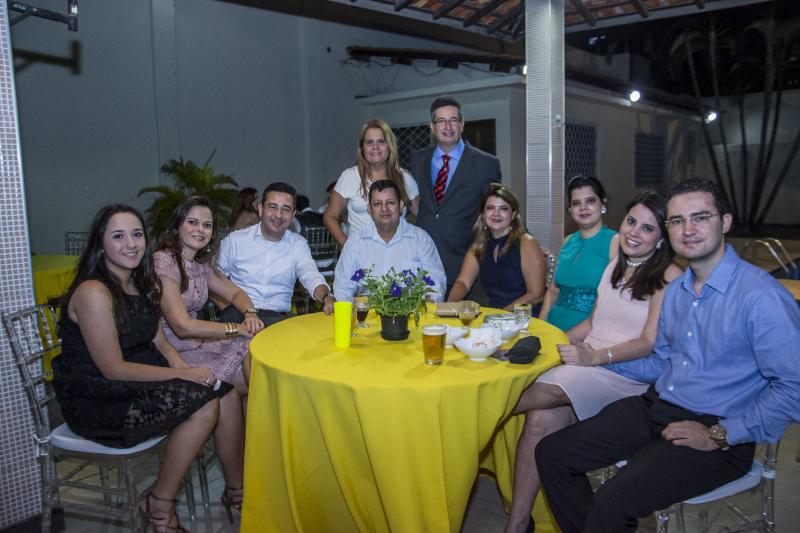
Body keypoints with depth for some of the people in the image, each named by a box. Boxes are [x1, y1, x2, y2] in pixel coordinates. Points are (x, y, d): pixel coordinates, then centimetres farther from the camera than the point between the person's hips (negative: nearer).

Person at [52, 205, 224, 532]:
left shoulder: (141, 283, 6)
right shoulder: (93, 293, -20)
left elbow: (158, 341, 10)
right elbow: (113, 369, -21)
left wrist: (182, 365, -10)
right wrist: (183, 376, -19)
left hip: (134, 382, 8)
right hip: (97, 402, -8)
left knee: (222, 391, -10)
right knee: (202, 402, -22)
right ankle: (160, 506, -4)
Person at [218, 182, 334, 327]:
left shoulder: (298, 244, 9)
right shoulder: (234, 240, 5)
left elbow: (311, 276, -7)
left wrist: (326, 298, -31)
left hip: (278, 318, 1)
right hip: (238, 314, 0)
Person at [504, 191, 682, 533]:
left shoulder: (669, 277, -4)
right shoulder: (615, 266, 18)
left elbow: (651, 342, -10)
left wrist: (595, 357, -22)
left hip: (630, 373, -5)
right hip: (588, 364, 5)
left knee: (545, 391, -32)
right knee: (541, 419, -22)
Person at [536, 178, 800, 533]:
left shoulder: (761, 297, -16)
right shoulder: (675, 291, 10)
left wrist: (719, 436, -18)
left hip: (715, 431, -7)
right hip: (655, 408, 8)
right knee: (551, 453, 1)